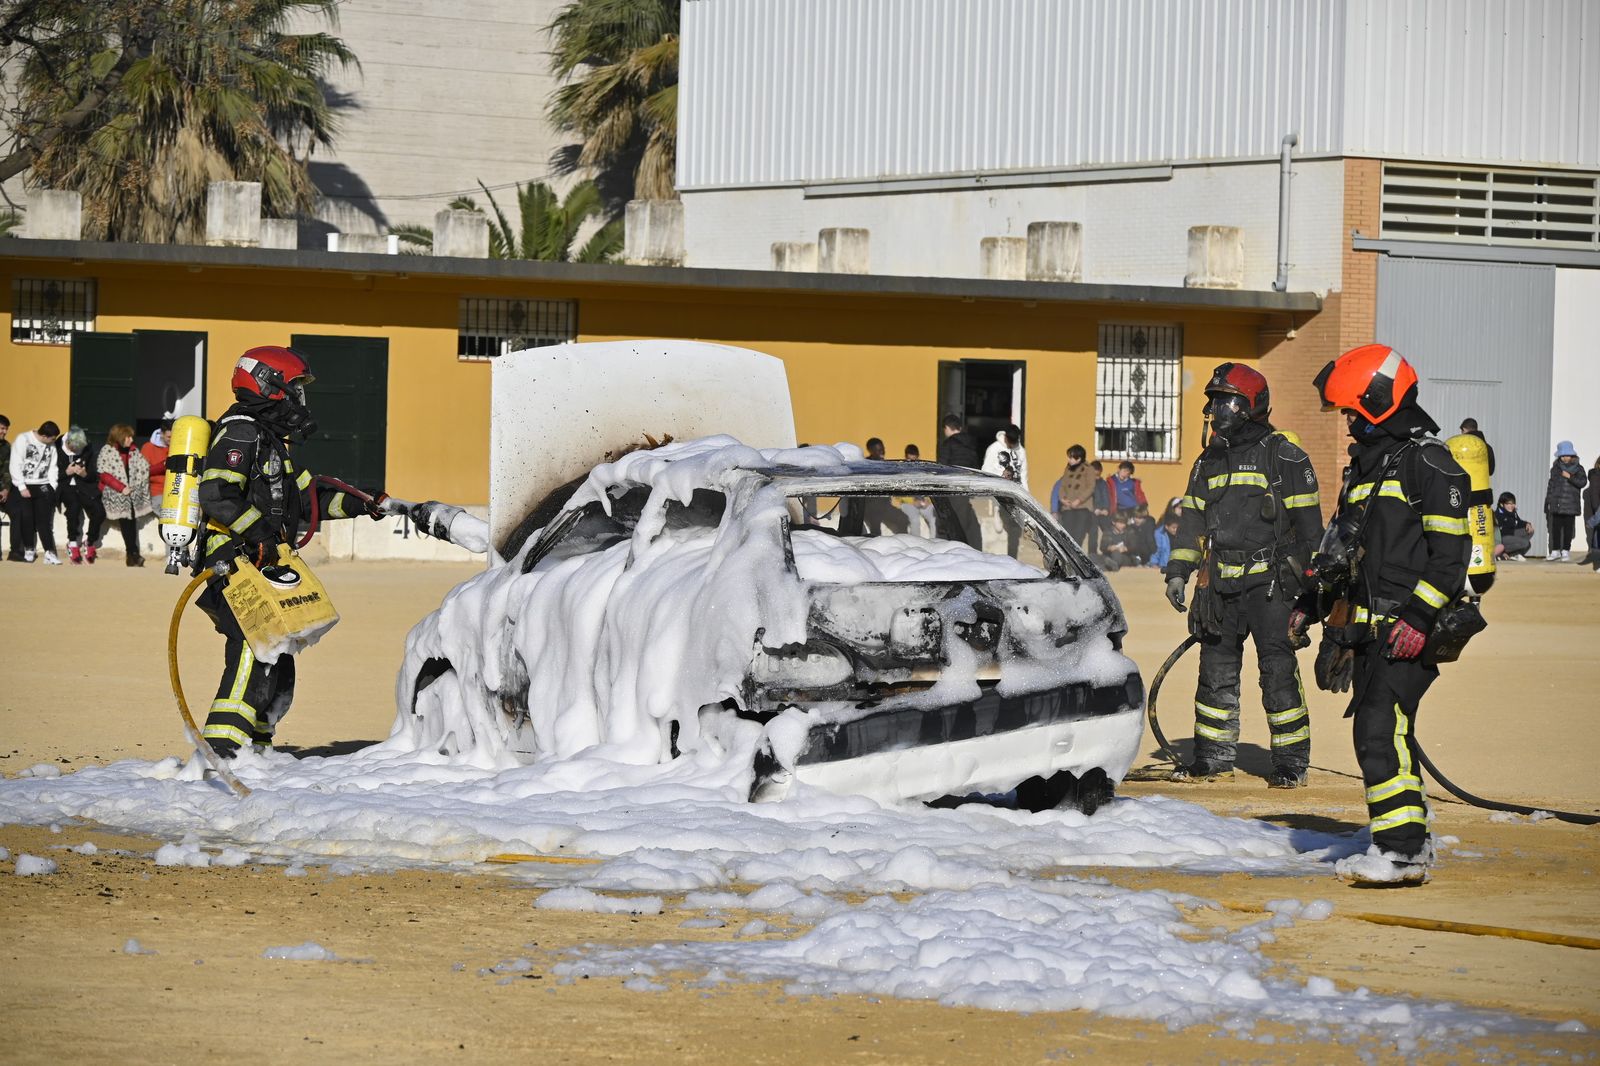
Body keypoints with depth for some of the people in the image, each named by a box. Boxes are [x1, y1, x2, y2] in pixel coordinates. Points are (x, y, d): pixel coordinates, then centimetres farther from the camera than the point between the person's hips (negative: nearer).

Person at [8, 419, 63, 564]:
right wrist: (22, 488, -13)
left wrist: (53, 488, -2)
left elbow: (52, 468, 10)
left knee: (45, 518, -6)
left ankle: (49, 553, -10)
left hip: (43, 485, 3)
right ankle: (28, 550, 7)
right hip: (24, 485, -3)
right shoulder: (23, 439, -7)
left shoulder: (51, 445, 8)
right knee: (26, 517, -8)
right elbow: (15, 465, -9)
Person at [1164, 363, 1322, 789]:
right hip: (1220, 584, 6)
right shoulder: (1209, 461, 16)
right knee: (1216, 670, 8)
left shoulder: (1284, 457, -2)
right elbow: (1192, 519, 20)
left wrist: (1307, 581, -6)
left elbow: (1308, 523, -3)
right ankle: (1214, 757, 17)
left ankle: (1291, 762, -3)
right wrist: (1177, 572, 10)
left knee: (1278, 670, -8)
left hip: (1269, 582, -6)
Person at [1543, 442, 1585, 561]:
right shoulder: (1556, 468, 9)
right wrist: (1548, 501, 10)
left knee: (1568, 528, 1)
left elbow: (1583, 482, -8)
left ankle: (1566, 550, 7)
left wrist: (1570, 477, -18)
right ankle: (1555, 551, 7)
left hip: (1570, 505, -1)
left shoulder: (1578, 469, 4)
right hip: (1556, 503, 1)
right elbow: (1551, 484, 12)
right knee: (1556, 528, 1)